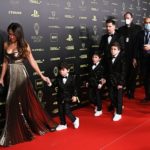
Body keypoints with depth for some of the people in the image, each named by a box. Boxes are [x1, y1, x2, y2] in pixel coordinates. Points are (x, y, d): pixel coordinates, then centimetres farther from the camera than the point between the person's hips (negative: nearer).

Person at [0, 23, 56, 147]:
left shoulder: (24, 45, -6)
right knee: (12, 103, 8)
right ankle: (15, 132, 22)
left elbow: (32, 61, -7)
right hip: (11, 76, 4)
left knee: (25, 101, 1)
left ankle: (37, 126, 18)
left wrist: (41, 75, -12)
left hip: (21, 75, -4)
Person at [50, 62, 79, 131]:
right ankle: (63, 124, 26)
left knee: (67, 111, -8)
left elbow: (74, 88, -7)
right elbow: (54, 84, -6)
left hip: (68, 98, -4)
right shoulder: (58, 78, -1)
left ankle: (75, 120, 18)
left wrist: (75, 95, -14)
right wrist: (50, 83, -27)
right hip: (60, 98, 4)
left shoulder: (72, 78, -8)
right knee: (60, 111, 10)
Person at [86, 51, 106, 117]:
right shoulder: (91, 66, 8)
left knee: (98, 97, 4)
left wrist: (100, 84, -18)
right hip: (91, 84, 6)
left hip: (97, 84, -6)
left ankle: (99, 110, 18)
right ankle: (96, 105, 34)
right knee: (90, 97, 9)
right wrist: (87, 82, 13)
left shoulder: (101, 67, -11)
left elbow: (102, 76, -13)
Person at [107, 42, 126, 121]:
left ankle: (118, 114, 9)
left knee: (119, 97, 1)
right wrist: (106, 79, 7)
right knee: (112, 97, 10)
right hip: (111, 81, 6)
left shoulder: (122, 59, -11)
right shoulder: (110, 59, 8)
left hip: (118, 82, -6)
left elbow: (123, 72, -13)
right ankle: (116, 108, 30)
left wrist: (121, 83, -16)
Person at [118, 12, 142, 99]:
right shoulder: (121, 29, 9)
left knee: (133, 74, 4)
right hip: (124, 56, 2)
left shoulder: (138, 28, 2)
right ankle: (128, 91, 18)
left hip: (134, 56, -2)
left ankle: (132, 92, 14)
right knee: (126, 75, 5)